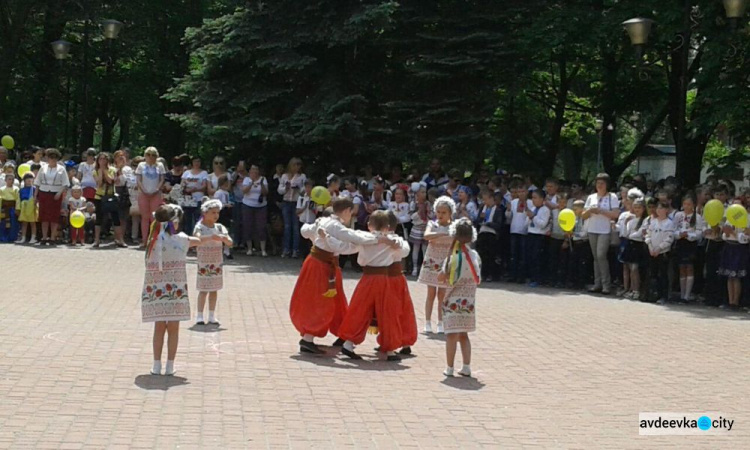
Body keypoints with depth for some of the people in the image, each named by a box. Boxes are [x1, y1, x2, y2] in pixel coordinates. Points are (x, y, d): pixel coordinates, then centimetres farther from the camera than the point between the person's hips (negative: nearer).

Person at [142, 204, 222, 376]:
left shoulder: (153, 240, -2)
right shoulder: (180, 239, -6)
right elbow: (198, 241, 13)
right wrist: (212, 237, 32)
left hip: (156, 292, 2)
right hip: (175, 292, -2)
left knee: (159, 327, 11)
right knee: (173, 329, 7)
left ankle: (157, 366, 13)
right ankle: (170, 366, 11)